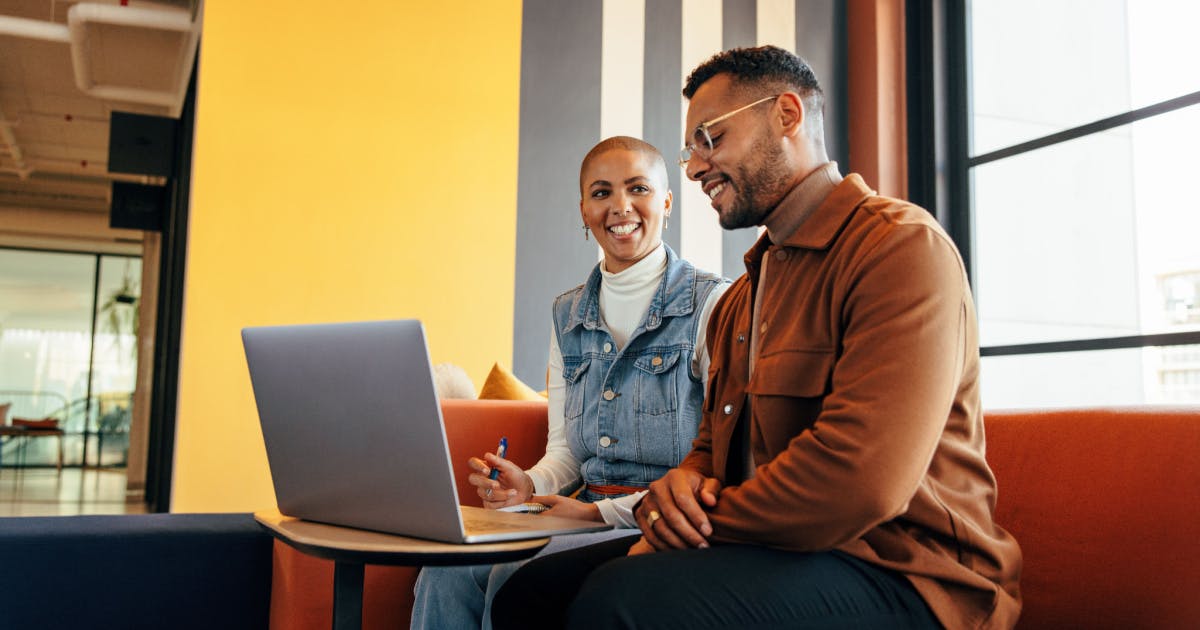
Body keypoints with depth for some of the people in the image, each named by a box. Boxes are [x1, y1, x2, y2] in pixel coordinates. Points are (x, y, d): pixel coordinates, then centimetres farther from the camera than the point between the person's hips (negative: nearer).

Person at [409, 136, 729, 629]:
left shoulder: (712, 303, -6)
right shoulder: (568, 315, 14)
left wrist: (605, 511, -15)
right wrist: (530, 484, -8)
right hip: (588, 515, 5)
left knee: (516, 579, -28)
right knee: (447, 574, -21)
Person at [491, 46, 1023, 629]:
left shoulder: (903, 246, -12)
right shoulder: (739, 297, 19)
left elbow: (862, 480, -24)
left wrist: (701, 522, -12)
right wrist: (682, 481, -3)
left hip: (899, 577, -8)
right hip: (772, 551, 8)